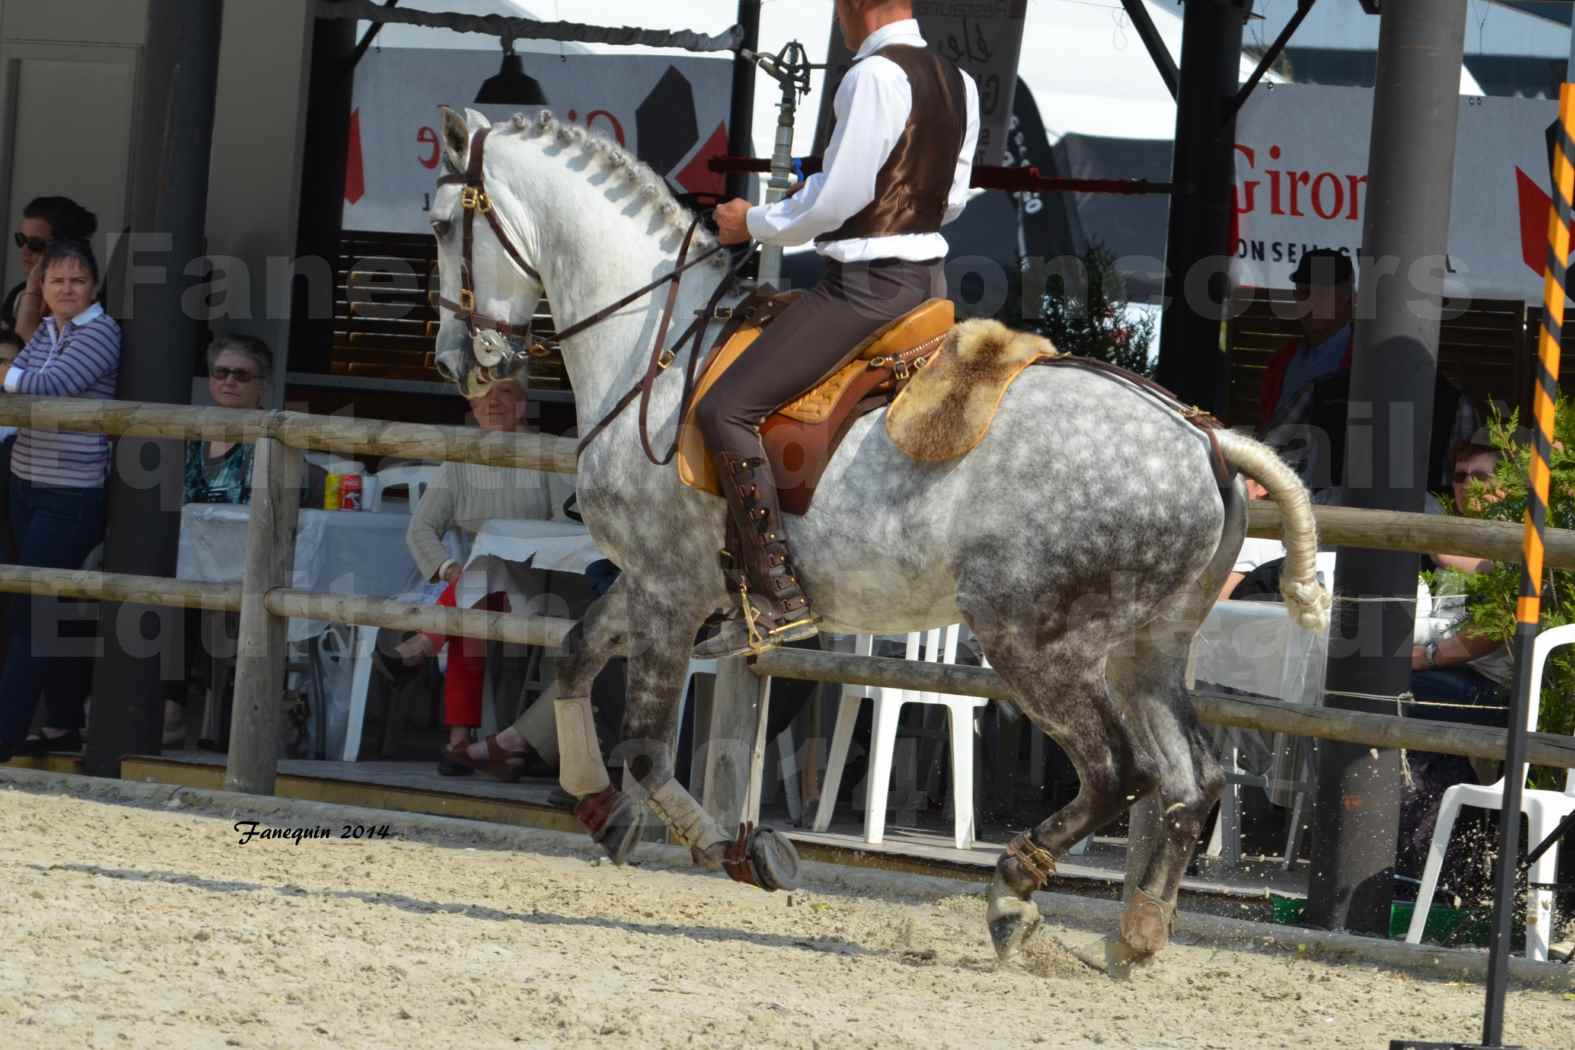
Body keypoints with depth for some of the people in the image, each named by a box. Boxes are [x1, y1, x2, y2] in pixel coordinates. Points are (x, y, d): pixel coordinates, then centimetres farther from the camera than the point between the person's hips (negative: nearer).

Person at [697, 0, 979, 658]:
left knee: (725, 410, -10)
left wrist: (754, 225, -4)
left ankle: (774, 597, -15)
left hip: (866, 285, -10)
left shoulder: (875, 76, -19)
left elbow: (836, 200, -18)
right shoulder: (959, 84, 8)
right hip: (928, 275, 10)